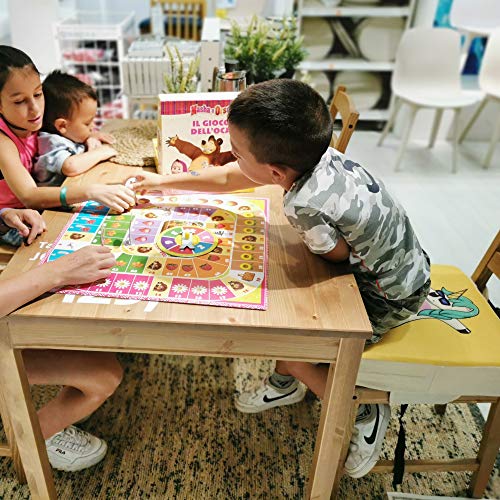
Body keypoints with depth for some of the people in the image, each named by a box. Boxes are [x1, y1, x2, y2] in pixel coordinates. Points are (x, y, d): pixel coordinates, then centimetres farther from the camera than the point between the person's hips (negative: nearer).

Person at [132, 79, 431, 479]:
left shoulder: (307, 206, -41)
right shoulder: (309, 154, -14)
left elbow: (337, 257, -19)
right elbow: (227, 179, 1)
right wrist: (162, 182, 11)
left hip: (389, 296, -8)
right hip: (379, 261, 8)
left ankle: (367, 416, 19)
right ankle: (285, 384, 30)